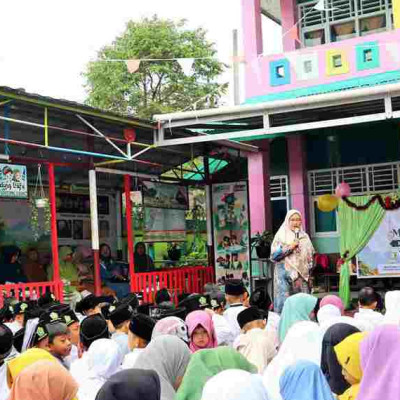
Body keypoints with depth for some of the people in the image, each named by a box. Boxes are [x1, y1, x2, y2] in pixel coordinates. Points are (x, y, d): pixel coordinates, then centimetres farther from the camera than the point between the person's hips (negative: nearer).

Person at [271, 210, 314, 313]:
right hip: (285, 275, -4)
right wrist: (289, 247, -13)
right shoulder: (281, 235, 1)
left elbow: (310, 256, 16)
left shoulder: (304, 237, 13)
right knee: (285, 303, -8)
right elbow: (274, 255, -7)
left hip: (302, 276, 4)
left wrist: (309, 275, 11)